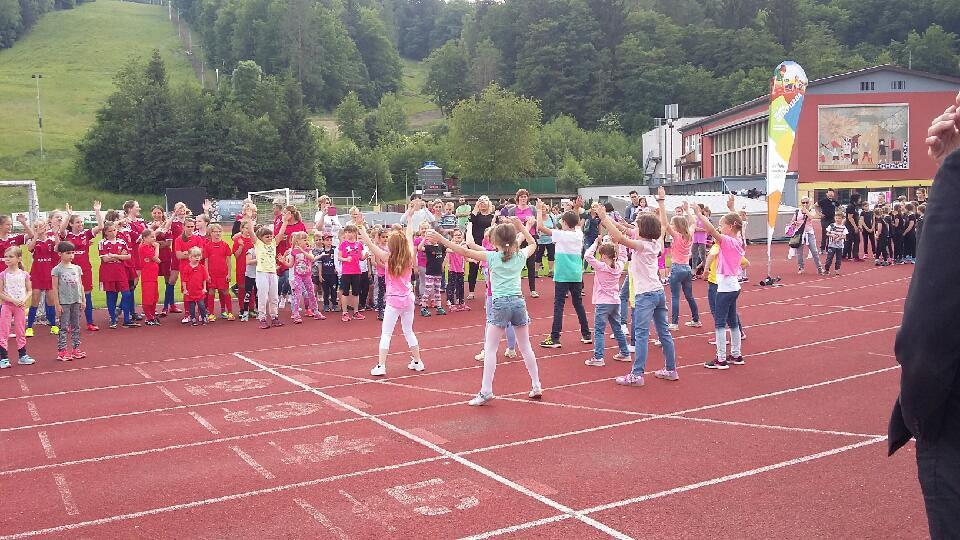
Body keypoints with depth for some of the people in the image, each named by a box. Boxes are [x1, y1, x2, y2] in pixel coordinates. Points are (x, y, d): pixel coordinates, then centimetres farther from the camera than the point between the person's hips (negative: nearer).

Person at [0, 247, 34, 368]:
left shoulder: (24, 275, 1)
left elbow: (29, 291, 6)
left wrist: (24, 300, -12)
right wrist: (13, 300, -17)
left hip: (20, 306, 2)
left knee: (21, 331, 9)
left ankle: (22, 356, 18)